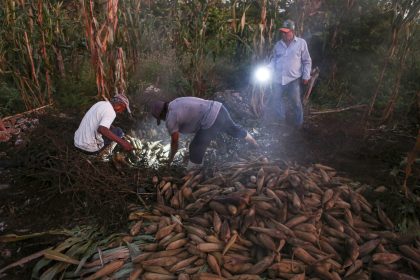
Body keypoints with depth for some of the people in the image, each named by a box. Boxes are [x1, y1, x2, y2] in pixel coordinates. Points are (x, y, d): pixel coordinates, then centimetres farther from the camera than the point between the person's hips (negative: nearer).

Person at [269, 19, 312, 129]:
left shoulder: (301, 43, 0)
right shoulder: (278, 44, 9)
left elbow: (307, 61, 3)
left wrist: (306, 76, -3)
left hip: (293, 79, -4)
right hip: (278, 79, 4)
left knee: (296, 102, 1)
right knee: (277, 100, 11)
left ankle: (298, 124, 19)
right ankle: (281, 121, 32)